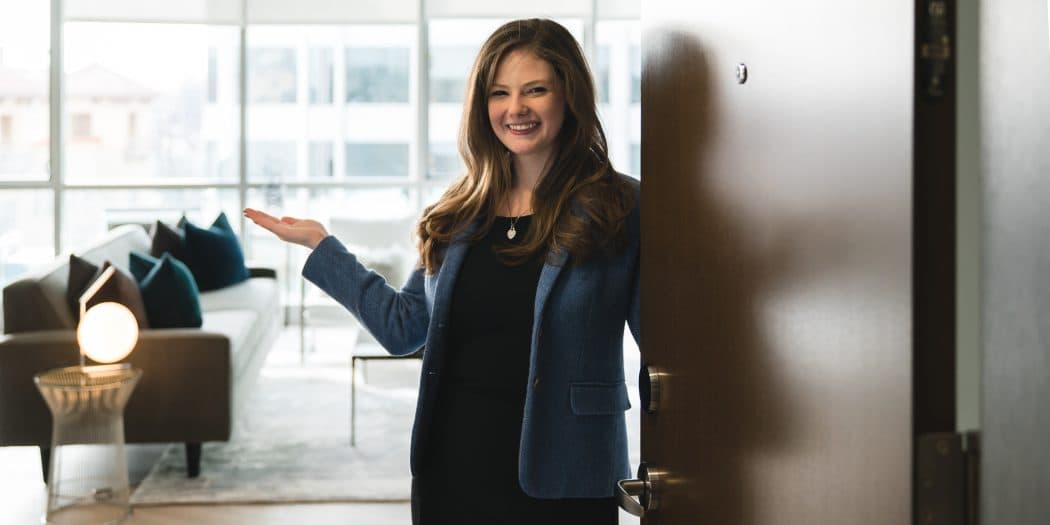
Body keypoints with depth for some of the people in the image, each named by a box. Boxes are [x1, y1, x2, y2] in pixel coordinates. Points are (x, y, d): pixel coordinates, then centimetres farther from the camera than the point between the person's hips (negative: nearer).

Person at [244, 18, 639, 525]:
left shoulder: (619, 208, -5)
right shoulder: (459, 214, 10)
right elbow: (403, 327, 15)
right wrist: (319, 243, 17)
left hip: (560, 479, -4)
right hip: (450, 465, 4)